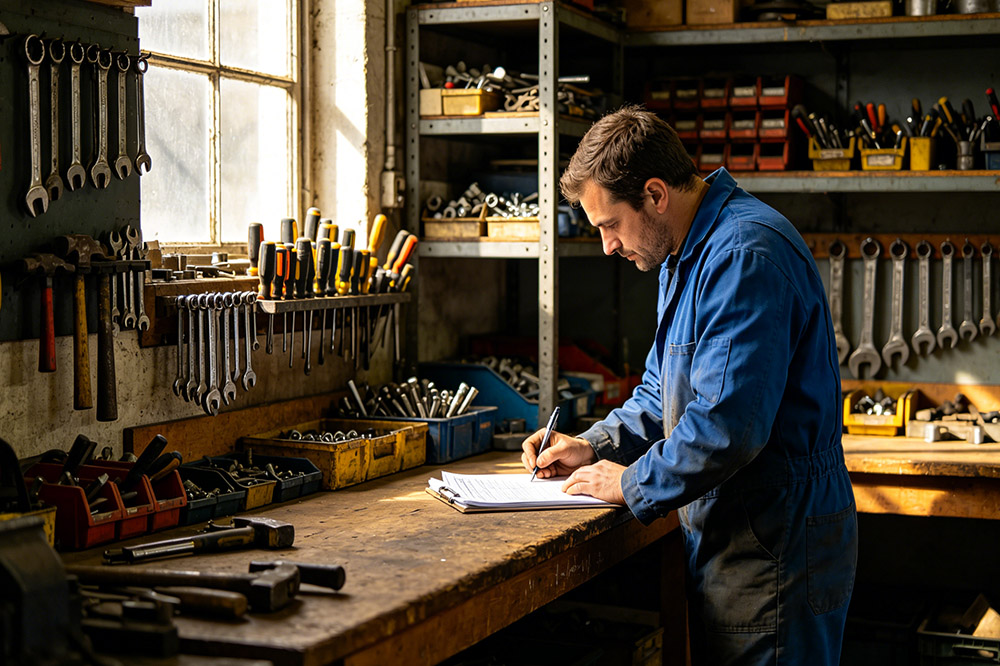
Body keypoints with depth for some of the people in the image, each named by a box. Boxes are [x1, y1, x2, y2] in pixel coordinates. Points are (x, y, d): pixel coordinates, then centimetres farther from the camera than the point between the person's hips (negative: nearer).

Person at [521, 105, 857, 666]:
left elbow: (728, 425, -28)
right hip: (723, 536, 10)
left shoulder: (747, 254, -21)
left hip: (775, 551, -10)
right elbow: (662, 396, 24)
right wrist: (595, 446, 7)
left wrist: (633, 483, -14)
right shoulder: (683, 256, 15)